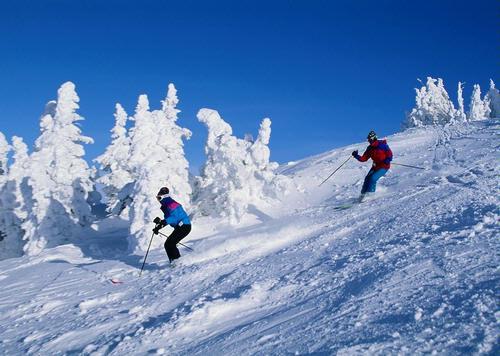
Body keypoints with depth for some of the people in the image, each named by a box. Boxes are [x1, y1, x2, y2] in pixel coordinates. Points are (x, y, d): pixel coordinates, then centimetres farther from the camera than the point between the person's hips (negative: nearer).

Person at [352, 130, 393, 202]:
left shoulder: (382, 145, -14)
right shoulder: (369, 148, 3)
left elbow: (390, 154, -9)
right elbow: (364, 158, 2)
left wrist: (387, 160, -29)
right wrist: (356, 156, -13)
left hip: (384, 166, -6)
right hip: (375, 166, 6)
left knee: (373, 178, -21)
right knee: (367, 178, -7)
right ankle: (363, 194, 4)